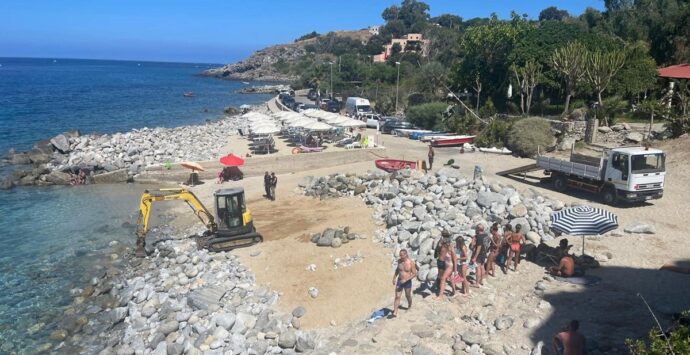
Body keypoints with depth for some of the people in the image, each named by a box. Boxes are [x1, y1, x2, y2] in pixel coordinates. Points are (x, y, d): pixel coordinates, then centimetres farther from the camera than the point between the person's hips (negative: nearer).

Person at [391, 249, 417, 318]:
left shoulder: (411, 263, -19)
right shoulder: (399, 261, -4)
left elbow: (414, 274, -15)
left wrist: (406, 280, -23)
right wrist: (394, 277, 7)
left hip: (407, 282, -3)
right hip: (399, 281, 3)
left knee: (408, 296, 17)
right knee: (397, 297, -2)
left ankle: (409, 306, 46)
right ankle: (395, 312, -1)